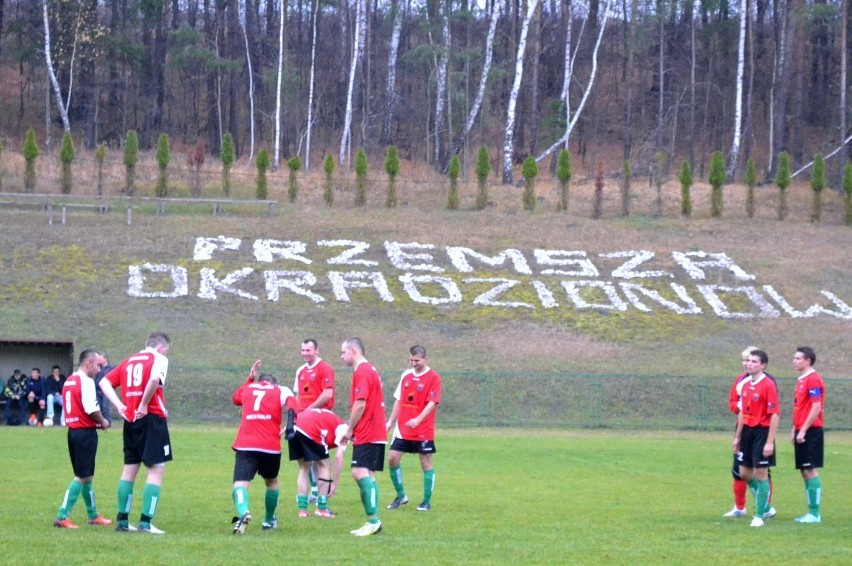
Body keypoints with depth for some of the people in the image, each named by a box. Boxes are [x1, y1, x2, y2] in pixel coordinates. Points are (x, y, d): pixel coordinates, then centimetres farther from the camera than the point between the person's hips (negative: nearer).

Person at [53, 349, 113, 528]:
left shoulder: (69, 381, 14)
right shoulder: (86, 381, -14)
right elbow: (91, 409, -22)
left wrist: (97, 421, 11)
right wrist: (102, 422, -4)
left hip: (73, 431, 9)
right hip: (86, 432, -9)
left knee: (87, 475, 18)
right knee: (82, 476, -5)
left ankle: (93, 515, 27)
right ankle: (62, 516, -9)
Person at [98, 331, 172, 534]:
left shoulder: (129, 361, 17)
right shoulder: (159, 358, -3)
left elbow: (104, 382, 12)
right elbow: (154, 379, -25)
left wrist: (120, 405, 3)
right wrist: (144, 405, -15)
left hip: (131, 420, 7)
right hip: (152, 418, -7)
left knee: (129, 469, 14)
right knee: (156, 470, -4)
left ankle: (122, 520, 16)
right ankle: (145, 522, -10)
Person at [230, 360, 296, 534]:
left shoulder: (248, 388, 22)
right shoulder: (281, 390, 15)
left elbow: (235, 398, 45)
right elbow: (291, 402, -9)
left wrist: (250, 379, 50)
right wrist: (291, 423, -25)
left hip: (245, 446, 0)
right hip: (271, 447, 0)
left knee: (240, 484, -10)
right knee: (271, 482, 26)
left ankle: (243, 513, -40)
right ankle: (269, 520, 37)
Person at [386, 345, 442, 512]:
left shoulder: (433, 377, -8)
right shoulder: (406, 375, 8)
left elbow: (432, 403, -15)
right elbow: (399, 400, 15)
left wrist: (418, 420, -27)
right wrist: (391, 421, 10)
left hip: (423, 431, -5)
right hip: (402, 429, 5)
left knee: (426, 462, 2)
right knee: (392, 458, 0)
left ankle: (427, 501, 10)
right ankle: (401, 495, 15)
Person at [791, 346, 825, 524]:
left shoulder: (813, 379, -12)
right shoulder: (801, 380, 17)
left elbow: (816, 408, -18)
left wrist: (803, 430, -19)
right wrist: (794, 430, 17)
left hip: (811, 432, -10)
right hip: (802, 432, 10)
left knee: (810, 470, -8)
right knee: (805, 471, 10)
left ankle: (815, 514, -6)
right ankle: (811, 512, 15)